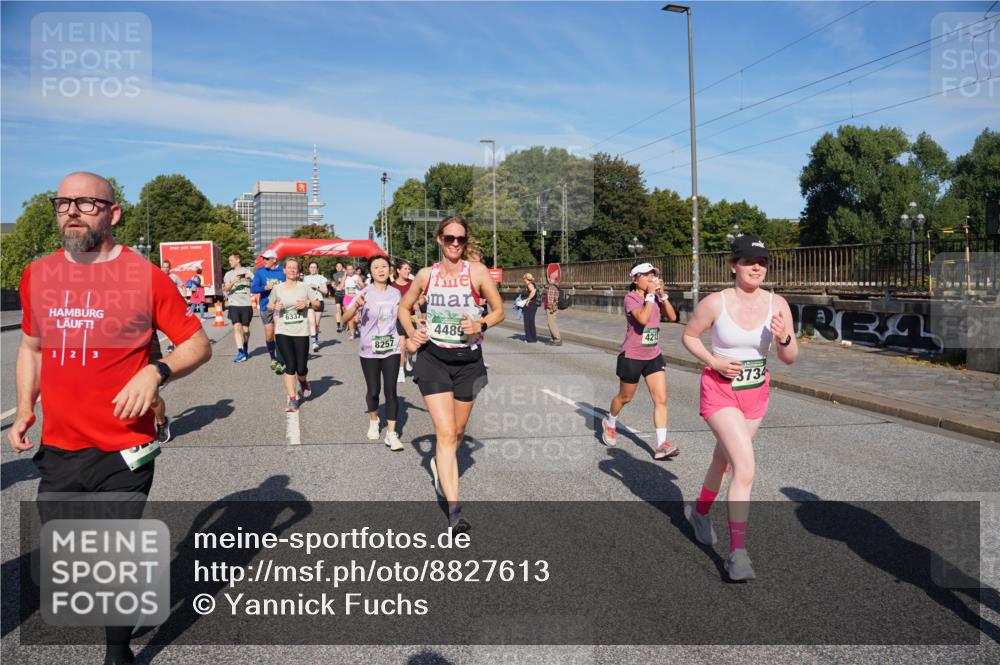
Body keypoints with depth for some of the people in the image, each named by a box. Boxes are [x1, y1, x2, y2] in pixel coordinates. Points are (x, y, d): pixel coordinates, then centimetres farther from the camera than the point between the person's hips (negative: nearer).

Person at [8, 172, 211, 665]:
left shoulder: (146, 277, -9)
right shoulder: (36, 276, 4)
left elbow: (198, 345, -4)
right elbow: (30, 347, 18)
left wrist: (156, 372, -21)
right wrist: (24, 409, 6)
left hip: (125, 452, -4)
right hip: (57, 451, 4)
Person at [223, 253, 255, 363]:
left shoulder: (247, 271, 10)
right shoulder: (229, 274, 13)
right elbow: (225, 289, -1)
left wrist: (250, 280, -10)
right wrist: (233, 282, -18)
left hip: (246, 304, 0)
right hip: (234, 304, 0)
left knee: (245, 330, 4)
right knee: (237, 327, -15)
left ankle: (245, 347, 30)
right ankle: (240, 352, -17)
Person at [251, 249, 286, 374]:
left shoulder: (282, 271, -2)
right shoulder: (260, 271, 0)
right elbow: (253, 289, -4)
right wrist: (265, 288, -20)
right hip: (266, 307, 2)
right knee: (269, 336, 9)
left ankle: (280, 363, -2)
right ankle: (273, 358, 30)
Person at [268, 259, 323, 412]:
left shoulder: (304, 287, 3)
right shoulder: (277, 288, 4)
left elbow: (318, 303, 8)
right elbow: (269, 305, 17)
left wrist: (308, 303, -11)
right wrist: (274, 307, -5)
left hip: (301, 332, 0)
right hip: (282, 332, 0)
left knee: (301, 368, 1)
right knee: (290, 365, -7)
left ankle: (303, 383, 37)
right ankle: (292, 398, 4)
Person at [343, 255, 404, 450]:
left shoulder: (396, 293, 1)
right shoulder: (364, 293, -10)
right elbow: (346, 318, -18)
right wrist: (356, 306, -37)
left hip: (391, 349, 2)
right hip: (369, 351, -2)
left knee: (391, 391, -5)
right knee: (373, 390, 8)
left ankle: (391, 434, -1)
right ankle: (373, 421, 36)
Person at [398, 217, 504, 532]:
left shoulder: (477, 271, -5)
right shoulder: (426, 275, 0)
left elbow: (499, 311, -1)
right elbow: (404, 308, 14)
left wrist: (481, 325, -21)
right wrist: (411, 333, -4)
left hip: (468, 359, 1)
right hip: (433, 357, -1)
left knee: (457, 430, 16)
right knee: (445, 433, -10)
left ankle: (440, 464, 50)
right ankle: (454, 509, -9)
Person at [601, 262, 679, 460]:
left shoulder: (655, 297, 5)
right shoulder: (631, 298, -13)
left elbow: (672, 316, -5)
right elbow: (643, 318, -30)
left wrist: (662, 295, -11)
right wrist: (650, 295, -23)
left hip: (654, 356, 5)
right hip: (632, 357, -5)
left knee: (661, 399, -5)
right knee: (625, 397, 13)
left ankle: (661, 445, -5)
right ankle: (609, 423, 42)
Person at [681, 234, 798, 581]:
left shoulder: (777, 304, -6)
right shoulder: (715, 303, -16)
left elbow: (790, 358, -3)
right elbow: (689, 335, -1)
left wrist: (783, 338, -24)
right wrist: (713, 361, -16)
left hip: (756, 393, 5)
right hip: (720, 392, -5)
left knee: (723, 459, 23)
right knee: (746, 467, -19)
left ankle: (699, 511, 51)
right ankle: (737, 551, -8)